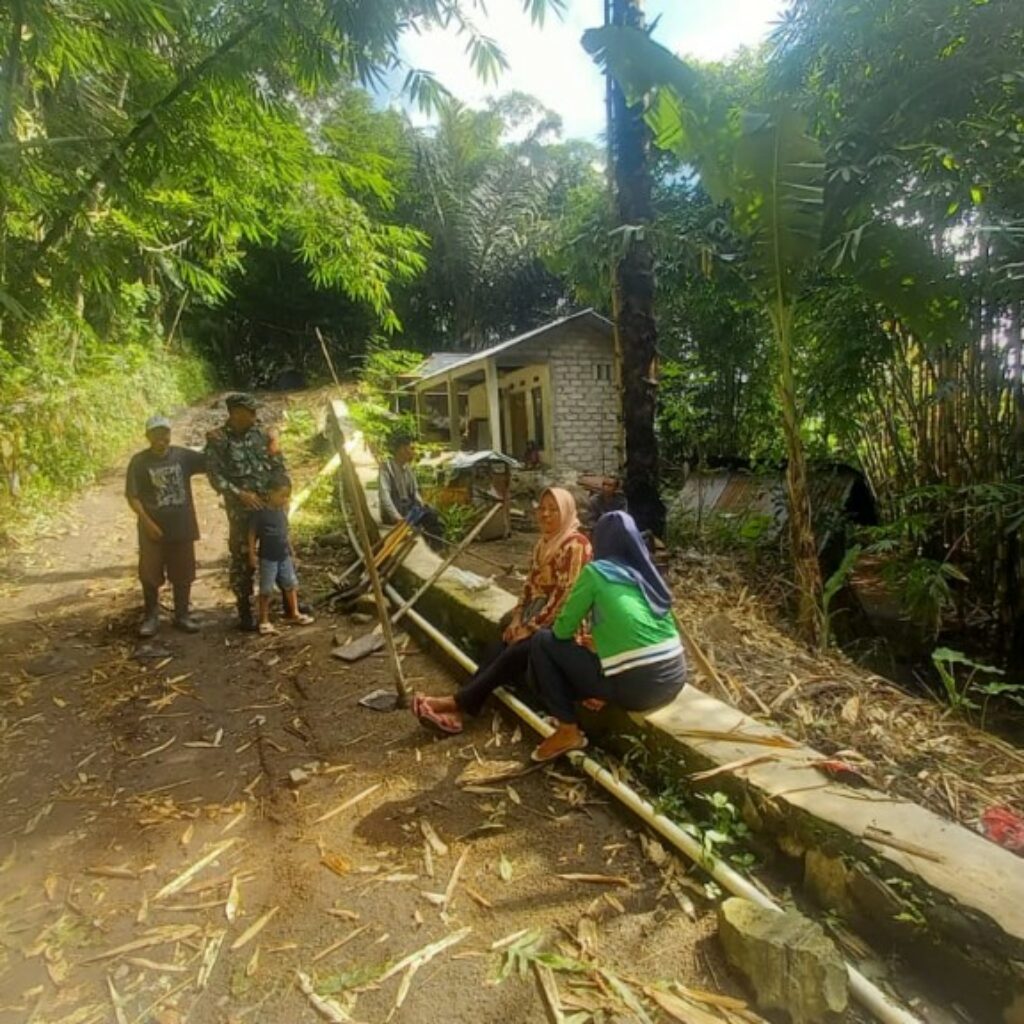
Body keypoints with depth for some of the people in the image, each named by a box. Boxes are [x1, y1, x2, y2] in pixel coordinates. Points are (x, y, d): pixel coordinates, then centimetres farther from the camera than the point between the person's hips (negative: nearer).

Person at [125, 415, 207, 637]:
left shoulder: (183, 455, -1)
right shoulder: (139, 461, -6)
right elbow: (132, 496, -6)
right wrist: (147, 522, -13)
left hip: (182, 527, 2)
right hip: (153, 529, -2)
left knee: (183, 574, 10)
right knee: (150, 575, 6)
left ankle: (182, 615, 24)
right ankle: (151, 617, 22)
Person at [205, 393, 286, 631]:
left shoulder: (262, 434, 4)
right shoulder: (218, 440, -8)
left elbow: (280, 468, 10)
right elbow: (215, 477, -12)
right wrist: (240, 494, -21)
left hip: (271, 505, 4)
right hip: (241, 510, -4)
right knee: (242, 559, 3)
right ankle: (245, 612, 15)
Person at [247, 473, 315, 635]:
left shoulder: (283, 510, 3)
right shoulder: (260, 511, -16)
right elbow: (252, 534, -11)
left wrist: (291, 550, 17)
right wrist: (252, 554, -12)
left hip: (284, 555, 6)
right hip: (267, 557, -6)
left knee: (291, 584, 14)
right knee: (266, 589, 2)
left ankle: (294, 613, 28)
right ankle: (264, 621, 13)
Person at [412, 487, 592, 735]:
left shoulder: (575, 545, -16)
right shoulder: (543, 543, 12)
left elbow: (564, 595, -19)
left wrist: (530, 628, -16)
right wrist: (516, 621, 1)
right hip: (536, 618, 8)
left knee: (513, 655, -24)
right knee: (497, 651, -14)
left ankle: (457, 702, -21)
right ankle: (458, 711, -23)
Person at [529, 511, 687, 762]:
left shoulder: (595, 572, -2)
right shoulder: (648, 573, 15)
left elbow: (562, 630, 2)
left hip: (635, 686, -7)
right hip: (675, 679, 7)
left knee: (543, 642, 7)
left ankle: (568, 731, 9)